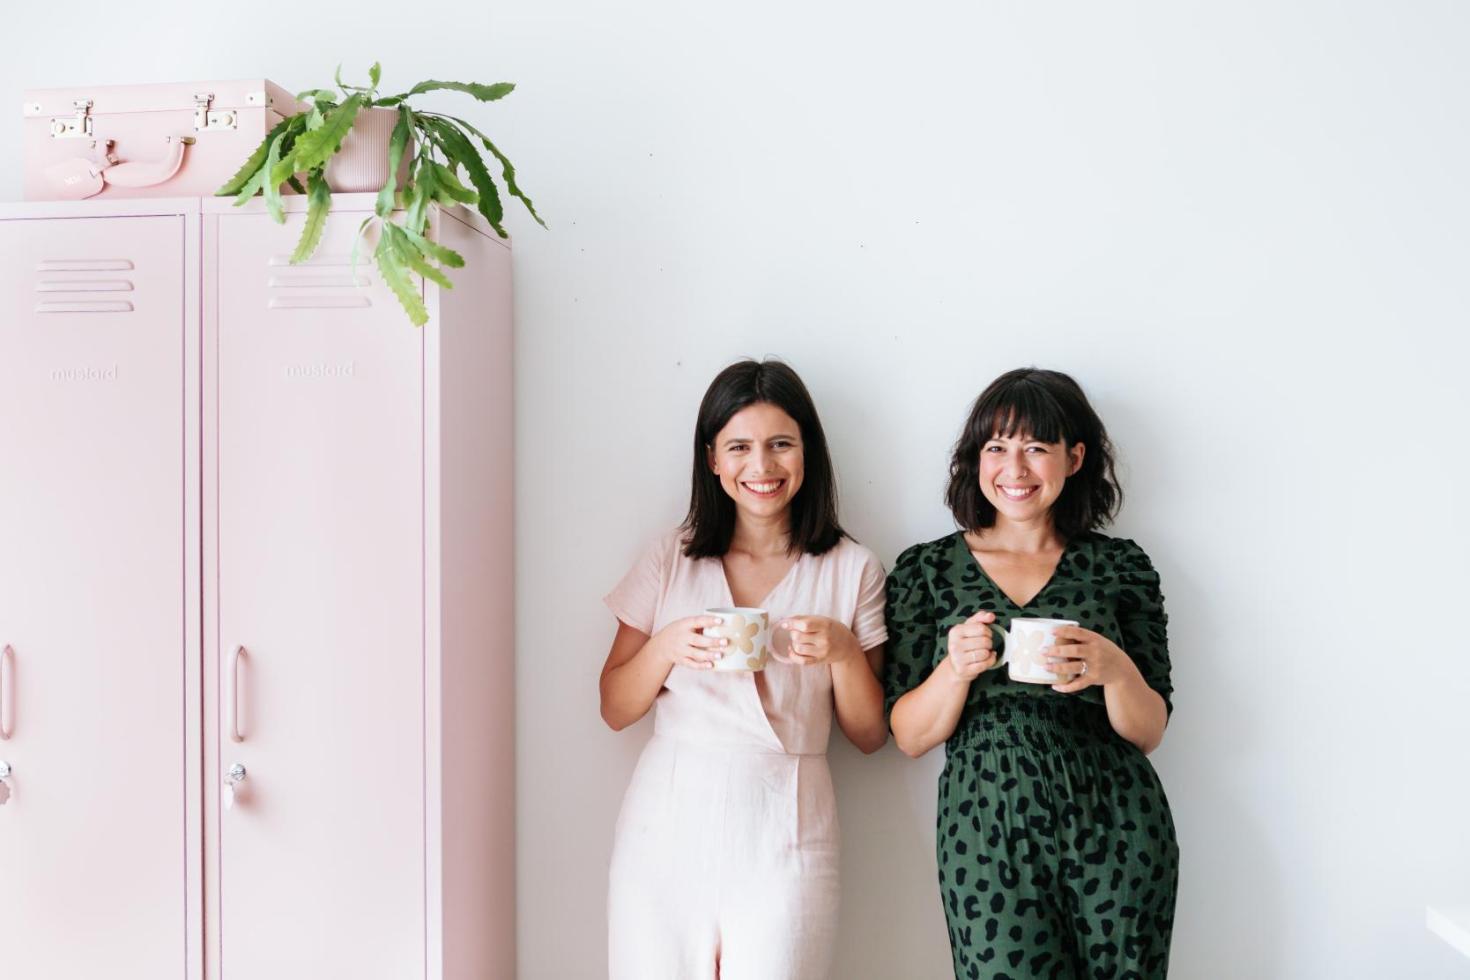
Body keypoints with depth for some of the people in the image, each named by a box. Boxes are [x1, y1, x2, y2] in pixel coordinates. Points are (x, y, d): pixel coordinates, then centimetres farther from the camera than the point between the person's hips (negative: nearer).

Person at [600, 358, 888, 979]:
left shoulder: (851, 570, 2)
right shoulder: (670, 560, 4)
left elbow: (870, 736, 4)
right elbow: (615, 710, 5)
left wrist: (843, 651, -14)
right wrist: (666, 647, -13)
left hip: (783, 839, -1)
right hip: (667, 828, 1)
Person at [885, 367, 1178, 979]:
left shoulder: (1120, 565, 4)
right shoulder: (927, 568, 3)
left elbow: (1149, 733, 4)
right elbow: (909, 737, 1)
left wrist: (1114, 671, -16)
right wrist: (955, 670, -18)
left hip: (1117, 830, 1)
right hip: (987, 833, 0)